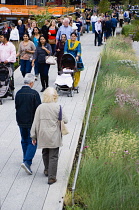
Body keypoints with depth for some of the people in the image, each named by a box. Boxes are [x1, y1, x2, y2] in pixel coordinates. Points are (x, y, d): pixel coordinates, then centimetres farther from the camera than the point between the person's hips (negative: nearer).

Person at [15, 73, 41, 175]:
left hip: (21, 122, 5)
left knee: (24, 141, 19)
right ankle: (27, 162, -12)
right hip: (32, 122, -5)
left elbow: (16, 107, 7)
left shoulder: (18, 93, -1)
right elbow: (38, 108, -14)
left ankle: (26, 160, 30)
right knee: (32, 142, 2)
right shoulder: (34, 93, -17)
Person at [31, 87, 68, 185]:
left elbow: (35, 123, -1)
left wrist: (34, 136, 7)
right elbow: (65, 120, -7)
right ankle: (52, 177, 2)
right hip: (54, 136, -3)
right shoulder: (57, 107, -12)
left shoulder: (40, 107, -5)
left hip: (43, 136, 3)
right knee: (53, 156, 3)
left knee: (45, 153, 24)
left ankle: (47, 170, 41)